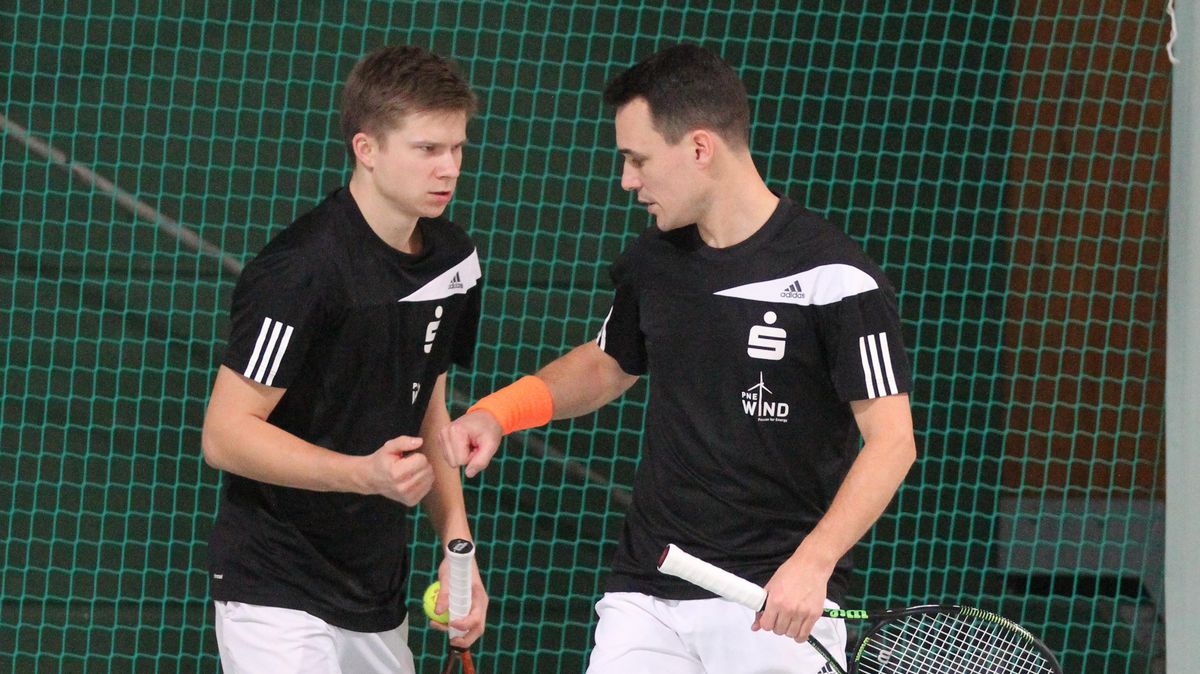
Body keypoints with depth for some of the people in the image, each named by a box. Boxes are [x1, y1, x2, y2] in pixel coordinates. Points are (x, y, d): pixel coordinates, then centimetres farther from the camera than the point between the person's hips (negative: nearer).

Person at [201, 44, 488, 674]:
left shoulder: (453, 256, 6)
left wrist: (457, 546, 6)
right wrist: (365, 474, -30)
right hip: (277, 598, -8)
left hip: (381, 598, 8)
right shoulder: (301, 268, -19)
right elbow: (225, 435, -18)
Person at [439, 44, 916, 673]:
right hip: (645, 592, 5)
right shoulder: (650, 261, 8)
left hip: (779, 603, -5)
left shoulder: (835, 278, -12)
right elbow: (607, 363, 26)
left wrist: (813, 562, -25)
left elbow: (891, 440, -13)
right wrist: (497, 411, 9)